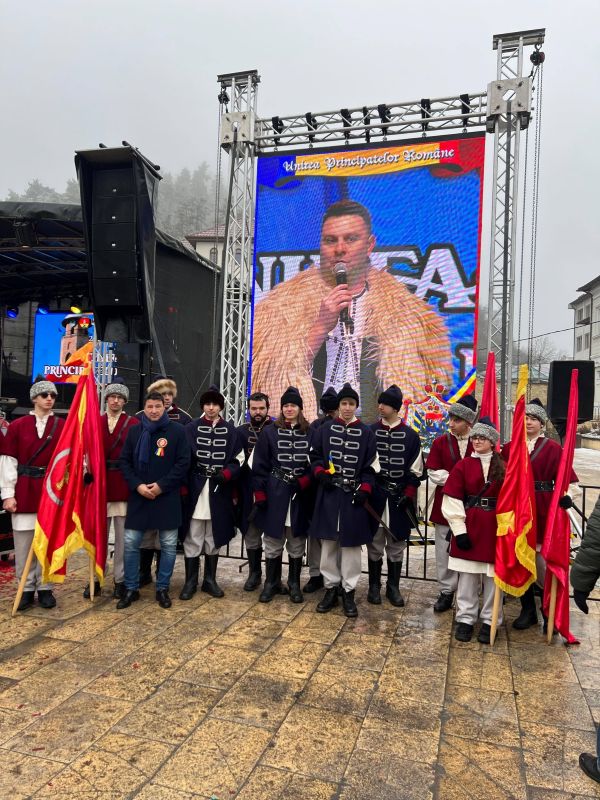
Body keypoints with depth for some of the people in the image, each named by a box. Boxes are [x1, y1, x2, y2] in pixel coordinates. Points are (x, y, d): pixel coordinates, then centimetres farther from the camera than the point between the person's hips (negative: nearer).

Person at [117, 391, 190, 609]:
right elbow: (124, 461, 5)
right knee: (130, 543, 4)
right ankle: (131, 588, 20)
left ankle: (162, 589, 20)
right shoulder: (134, 431, 6)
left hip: (167, 497, -2)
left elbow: (183, 463, -6)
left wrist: (161, 485, -12)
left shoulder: (177, 430, -2)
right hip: (138, 495, 2)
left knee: (169, 545, 5)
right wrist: (137, 485, -9)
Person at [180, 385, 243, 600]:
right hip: (195, 489, -1)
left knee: (214, 537, 12)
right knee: (193, 538, 1)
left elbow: (238, 460, 6)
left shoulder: (230, 430, 5)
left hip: (219, 491, 2)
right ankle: (190, 582, 15)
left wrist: (226, 474, -12)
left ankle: (210, 580, 25)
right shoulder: (192, 428, 2)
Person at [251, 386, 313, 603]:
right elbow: (259, 466, 1)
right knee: (273, 542, 7)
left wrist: (303, 482, -11)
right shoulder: (270, 432, 2)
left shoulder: (310, 434, 4)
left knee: (297, 543, 9)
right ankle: (271, 582, 21)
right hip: (274, 494, -1)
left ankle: (294, 584, 23)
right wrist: (260, 494, -5)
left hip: (300, 495, 1)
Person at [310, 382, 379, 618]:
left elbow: (371, 466, 2)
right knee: (328, 542, 7)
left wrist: (365, 490, -10)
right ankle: (330, 588, 20)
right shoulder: (324, 430, 5)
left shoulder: (366, 433, 2)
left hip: (353, 496, -1)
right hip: (329, 494, 1)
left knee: (351, 544, 4)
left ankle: (348, 592, 16)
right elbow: (315, 457, 10)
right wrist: (320, 473, -10)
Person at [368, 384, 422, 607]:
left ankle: (393, 587, 22)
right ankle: (374, 586, 21)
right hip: (375, 496, 0)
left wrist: (408, 494, -5)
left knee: (396, 544, 8)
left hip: (399, 498, 0)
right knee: (375, 543, 7)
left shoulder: (411, 436, 1)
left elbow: (415, 471, 3)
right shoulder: (370, 432, 2)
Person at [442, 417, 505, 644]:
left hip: (495, 529, 1)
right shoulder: (463, 465, 0)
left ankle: (489, 621, 22)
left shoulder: (503, 467, 3)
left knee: (493, 576, 8)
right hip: (468, 528, -1)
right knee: (467, 576, 7)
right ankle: (465, 618, 20)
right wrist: (459, 530, -10)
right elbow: (452, 500, -4)